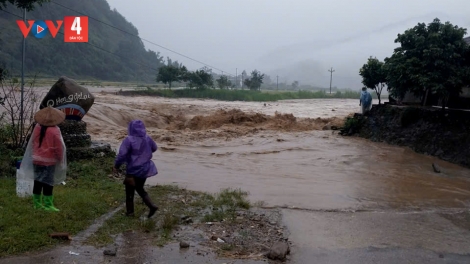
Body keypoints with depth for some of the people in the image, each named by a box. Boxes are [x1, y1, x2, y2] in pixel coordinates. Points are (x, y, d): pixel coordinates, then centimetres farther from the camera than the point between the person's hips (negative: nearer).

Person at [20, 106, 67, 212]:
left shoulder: (37, 127, -1)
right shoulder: (54, 131, -18)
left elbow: (33, 142, 8)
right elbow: (58, 148, -12)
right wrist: (60, 159, 2)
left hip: (37, 159, 6)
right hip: (49, 161, -6)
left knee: (38, 181, 14)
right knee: (48, 183, -1)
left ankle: (37, 202, 21)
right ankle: (48, 204, 1)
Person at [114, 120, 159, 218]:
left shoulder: (129, 140, -20)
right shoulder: (147, 139, -2)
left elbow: (122, 154, -21)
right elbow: (154, 148, 15)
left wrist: (116, 166, -7)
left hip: (133, 170, -5)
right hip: (145, 169, 5)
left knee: (130, 191, 13)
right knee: (140, 188, 21)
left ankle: (130, 211, 23)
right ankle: (152, 206, 7)